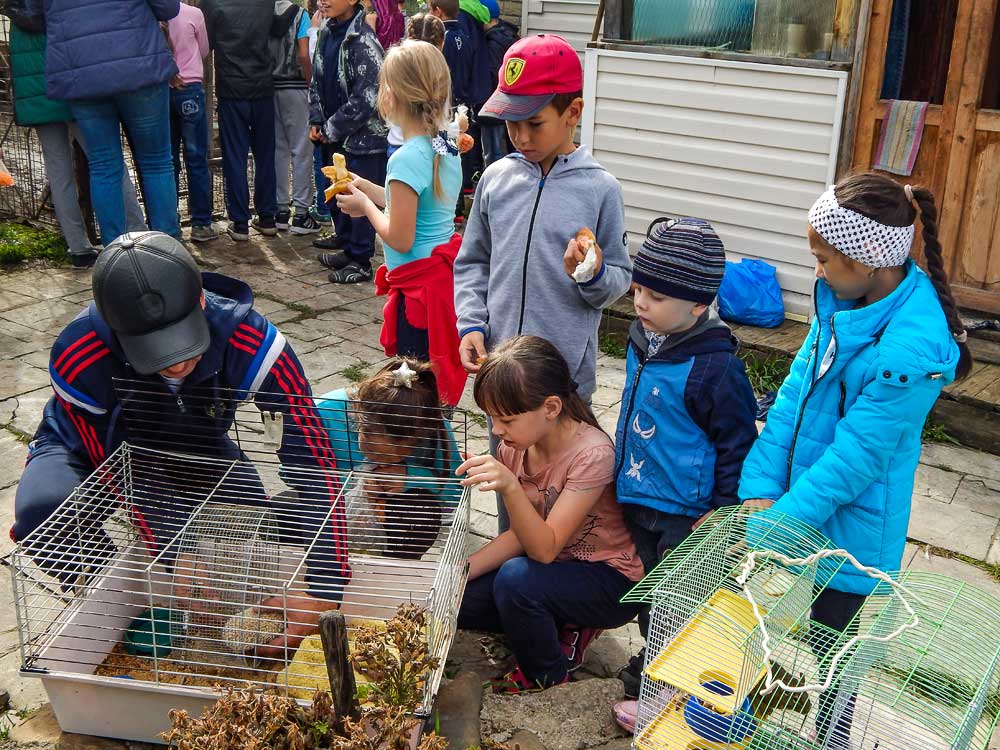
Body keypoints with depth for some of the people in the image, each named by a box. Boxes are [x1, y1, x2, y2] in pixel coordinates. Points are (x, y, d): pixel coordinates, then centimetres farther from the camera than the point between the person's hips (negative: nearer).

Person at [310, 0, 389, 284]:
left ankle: (361, 261, 8)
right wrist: (316, 121, 4)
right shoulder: (326, 33, 8)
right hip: (334, 136, 8)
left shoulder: (363, 40, -17)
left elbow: (366, 98, -20)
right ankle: (347, 244, 34)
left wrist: (333, 129, -13)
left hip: (362, 135, -8)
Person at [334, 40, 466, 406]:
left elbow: (400, 238, -20)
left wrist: (366, 205, -4)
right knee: (438, 385, 19)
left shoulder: (407, 159, -21)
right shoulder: (447, 149, 5)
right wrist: (367, 188, 14)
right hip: (446, 275, 9)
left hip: (419, 288, -9)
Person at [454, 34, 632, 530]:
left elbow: (620, 280, -1)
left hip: (566, 371, -3)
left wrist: (593, 275, -22)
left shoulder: (599, 189, -7)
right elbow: (471, 263, 12)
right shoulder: (496, 179, 3)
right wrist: (471, 324, -1)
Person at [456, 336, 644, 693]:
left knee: (515, 578, -32)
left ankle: (546, 674, -3)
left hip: (613, 583, -7)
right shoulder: (515, 446, -8)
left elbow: (545, 549, -29)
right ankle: (562, 628, 9)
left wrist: (510, 486, -44)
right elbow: (522, 536, -1)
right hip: (556, 566, 7)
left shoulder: (591, 453, -28)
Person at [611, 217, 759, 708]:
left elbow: (738, 441, -17)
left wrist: (725, 509, -15)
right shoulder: (643, 341, -1)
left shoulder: (714, 367, -25)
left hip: (684, 513, -8)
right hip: (636, 499, 8)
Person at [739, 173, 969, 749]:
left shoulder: (911, 351, -30)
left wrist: (772, 527, -18)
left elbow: (854, 458, -25)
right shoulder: (846, 297, -6)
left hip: (846, 524, -7)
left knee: (831, 641, 15)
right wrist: (761, 486, -10)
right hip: (797, 496, 7)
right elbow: (797, 389, -5)